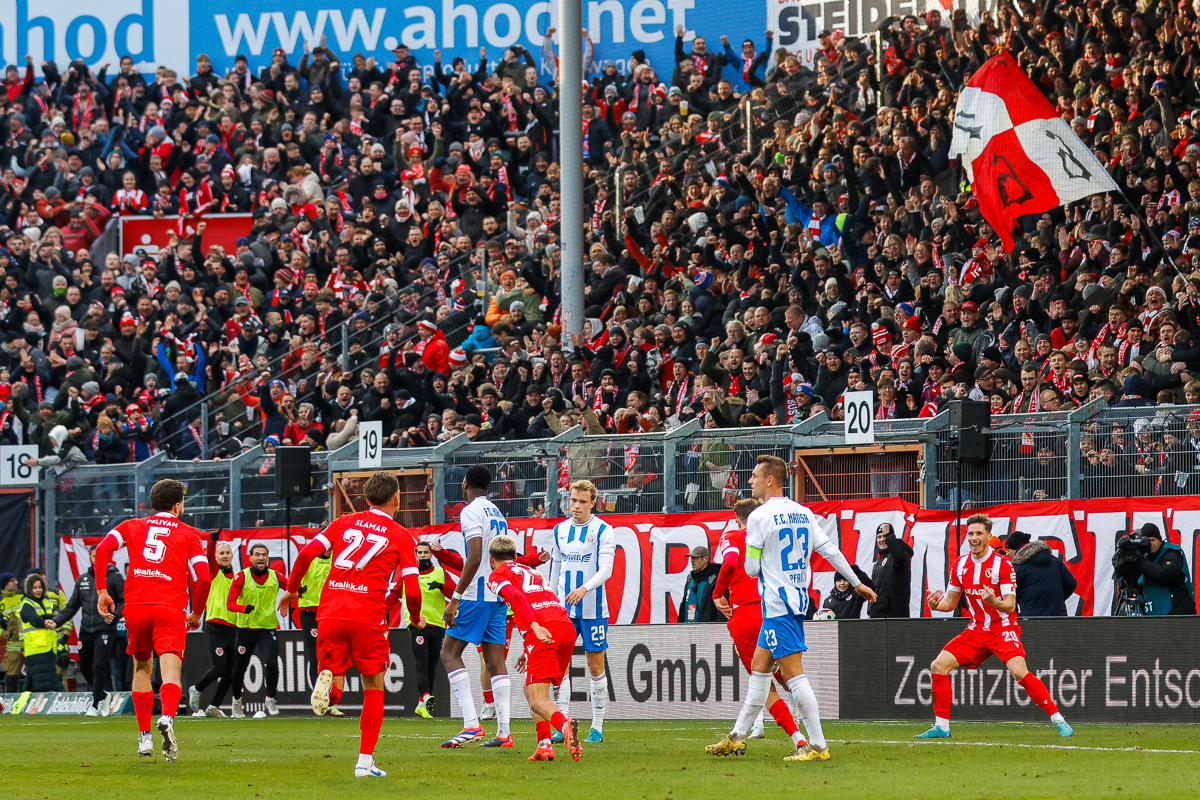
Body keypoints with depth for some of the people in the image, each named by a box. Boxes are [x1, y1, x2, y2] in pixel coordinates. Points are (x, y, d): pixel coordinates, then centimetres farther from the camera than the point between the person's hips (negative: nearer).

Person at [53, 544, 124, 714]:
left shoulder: (115, 577, 0)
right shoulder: (83, 579, 15)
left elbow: (125, 602, -3)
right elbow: (72, 606, 19)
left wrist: (114, 615, -20)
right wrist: (57, 621, 10)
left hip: (105, 629, -6)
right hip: (86, 630, 6)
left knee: (99, 667, -12)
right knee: (85, 666, 9)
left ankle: (96, 703, -4)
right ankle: (103, 695, 29)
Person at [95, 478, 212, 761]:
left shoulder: (132, 527, 18)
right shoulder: (188, 534, 12)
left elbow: (102, 549, 1)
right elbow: (202, 577, 4)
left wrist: (102, 591, 4)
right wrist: (196, 614, 17)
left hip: (135, 607, 2)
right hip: (171, 610, -2)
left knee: (141, 668, 21)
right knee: (170, 671, -12)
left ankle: (144, 735, 18)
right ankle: (167, 717, -42)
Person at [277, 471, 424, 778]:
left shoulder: (344, 523, 14)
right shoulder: (401, 537, 6)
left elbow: (306, 553, 3)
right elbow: (412, 590, -1)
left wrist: (291, 590, 18)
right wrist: (416, 619, 20)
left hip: (330, 614, 2)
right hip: (368, 617, -2)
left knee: (334, 692, 11)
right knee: (374, 687, 14)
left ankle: (327, 683, -27)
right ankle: (365, 761, 8)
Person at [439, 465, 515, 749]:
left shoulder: (471, 512, -8)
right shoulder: (498, 514, 18)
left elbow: (475, 558, -18)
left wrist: (455, 598, -18)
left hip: (477, 594, -8)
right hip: (500, 594, 8)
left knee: (450, 653, -4)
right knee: (495, 660, 7)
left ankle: (471, 724, -17)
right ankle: (504, 732, 0)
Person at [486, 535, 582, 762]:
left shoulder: (497, 575, 12)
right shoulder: (531, 571, 35)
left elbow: (516, 597, -9)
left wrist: (535, 627, -23)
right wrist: (529, 651, 49)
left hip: (542, 630, -7)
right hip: (567, 626, 7)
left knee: (538, 699, -11)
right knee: (531, 690, 22)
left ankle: (565, 725, -42)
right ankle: (544, 746, 7)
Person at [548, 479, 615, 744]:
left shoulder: (603, 531, -5)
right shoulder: (560, 530, 10)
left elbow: (606, 569, -14)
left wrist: (584, 589, -30)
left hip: (592, 608, -4)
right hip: (564, 608, 4)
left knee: (595, 666, 1)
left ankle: (597, 727, 8)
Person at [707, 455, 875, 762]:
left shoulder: (759, 517, -12)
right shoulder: (802, 513, 9)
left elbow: (752, 569, -7)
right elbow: (830, 550, 10)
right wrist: (857, 583, 18)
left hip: (777, 603, -9)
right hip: (797, 598, 9)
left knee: (792, 672, -9)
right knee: (759, 667, 15)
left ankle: (817, 745, -13)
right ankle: (737, 738, 21)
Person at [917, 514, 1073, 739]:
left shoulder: (1002, 564, -12)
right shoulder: (960, 565, 5)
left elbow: (1010, 605, -16)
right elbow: (950, 602, 13)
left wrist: (994, 602, -38)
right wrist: (936, 604, -9)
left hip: (1003, 629, -6)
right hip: (975, 631, 6)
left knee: (1019, 671, -27)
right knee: (939, 666, -6)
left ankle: (1058, 720, -19)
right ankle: (941, 726, 4)